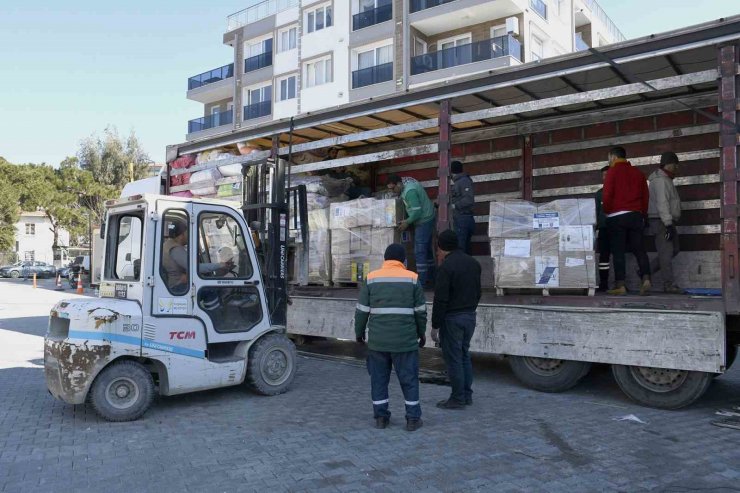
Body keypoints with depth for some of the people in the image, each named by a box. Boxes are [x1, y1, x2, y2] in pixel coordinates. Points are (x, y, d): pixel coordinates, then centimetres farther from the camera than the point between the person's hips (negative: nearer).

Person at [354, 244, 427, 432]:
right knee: (409, 379, 8)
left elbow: (362, 310, 1)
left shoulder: (371, 278, 1)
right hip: (405, 340, -1)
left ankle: (380, 416, 17)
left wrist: (359, 332, 14)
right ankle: (413, 419, 12)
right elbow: (420, 311, 3)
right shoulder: (412, 279, 0)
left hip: (377, 340, 1)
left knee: (379, 378, 12)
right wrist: (421, 333, 16)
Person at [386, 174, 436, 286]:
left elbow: (417, 211, -26)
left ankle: (422, 281, -8)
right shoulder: (407, 182, 6)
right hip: (427, 219, 11)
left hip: (424, 221, -11)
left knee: (419, 251, -9)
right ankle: (430, 276, 26)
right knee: (427, 249, 17)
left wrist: (407, 222, -14)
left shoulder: (410, 191, -25)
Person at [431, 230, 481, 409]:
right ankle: (467, 395, 23)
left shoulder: (446, 267, -17)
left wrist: (435, 326, -13)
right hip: (470, 316, 8)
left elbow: (440, 300, -18)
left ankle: (458, 398, 8)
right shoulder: (474, 263, 7)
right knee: (464, 355, 17)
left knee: (453, 358, 1)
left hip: (452, 318, -8)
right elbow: (478, 292, 14)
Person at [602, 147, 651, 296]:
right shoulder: (638, 172, 13)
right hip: (636, 215, 4)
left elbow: (607, 195, -9)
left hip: (616, 216, -4)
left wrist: (606, 212, 5)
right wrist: (643, 214, 19)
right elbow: (646, 196, 12)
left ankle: (620, 286, -4)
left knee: (618, 251, -2)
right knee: (639, 249, 6)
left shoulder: (612, 171, -2)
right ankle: (646, 279, -9)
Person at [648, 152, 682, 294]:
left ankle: (646, 271, 15)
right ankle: (669, 284, -6)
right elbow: (662, 203, -22)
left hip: (667, 222, 11)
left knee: (673, 250, 13)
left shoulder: (666, 179, 20)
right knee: (666, 252, -9)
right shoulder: (661, 180, -14)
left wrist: (670, 224, 21)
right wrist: (668, 224, -26)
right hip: (661, 222, -11)